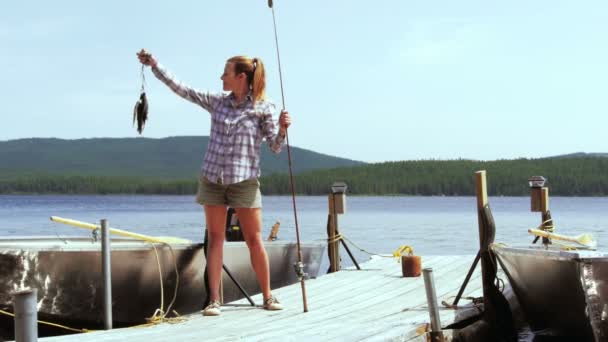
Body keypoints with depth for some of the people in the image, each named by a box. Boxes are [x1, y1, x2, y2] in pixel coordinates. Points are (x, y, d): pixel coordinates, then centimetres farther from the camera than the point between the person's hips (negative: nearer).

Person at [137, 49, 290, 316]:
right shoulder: (217, 102, 7)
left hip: (244, 180, -3)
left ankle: (268, 296, 11)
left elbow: (275, 147, -2)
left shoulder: (263, 108, -3)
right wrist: (154, 65, 9)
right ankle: (214, 300, 1)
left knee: (254, 240, 0)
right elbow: (181, 89, 10)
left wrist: (282, 129, -21)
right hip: (212, 177, 3)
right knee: (215, 238, 1)